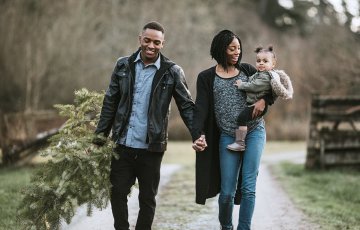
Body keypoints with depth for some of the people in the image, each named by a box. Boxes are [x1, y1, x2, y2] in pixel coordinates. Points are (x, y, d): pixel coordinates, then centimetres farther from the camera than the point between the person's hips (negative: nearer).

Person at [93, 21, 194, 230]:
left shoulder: (172, 72, -5)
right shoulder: (123, 66, 3)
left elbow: (187, 106, -4)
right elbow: (111, 102, 7)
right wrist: (101, 134, 4)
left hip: (151, 148, -2)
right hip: (122, 145, 2)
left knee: (147, 198, 9)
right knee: (118, 194, 8)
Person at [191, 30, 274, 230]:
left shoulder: (247, 70, 8)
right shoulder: (207, 78, 3)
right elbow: (201, 109, -6)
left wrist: (264, 100, -7)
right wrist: (198, 135, -21)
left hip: (254, 133, 1)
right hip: (228, 137, -1)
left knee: (248, 188, -7)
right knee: (227, 191, 0)